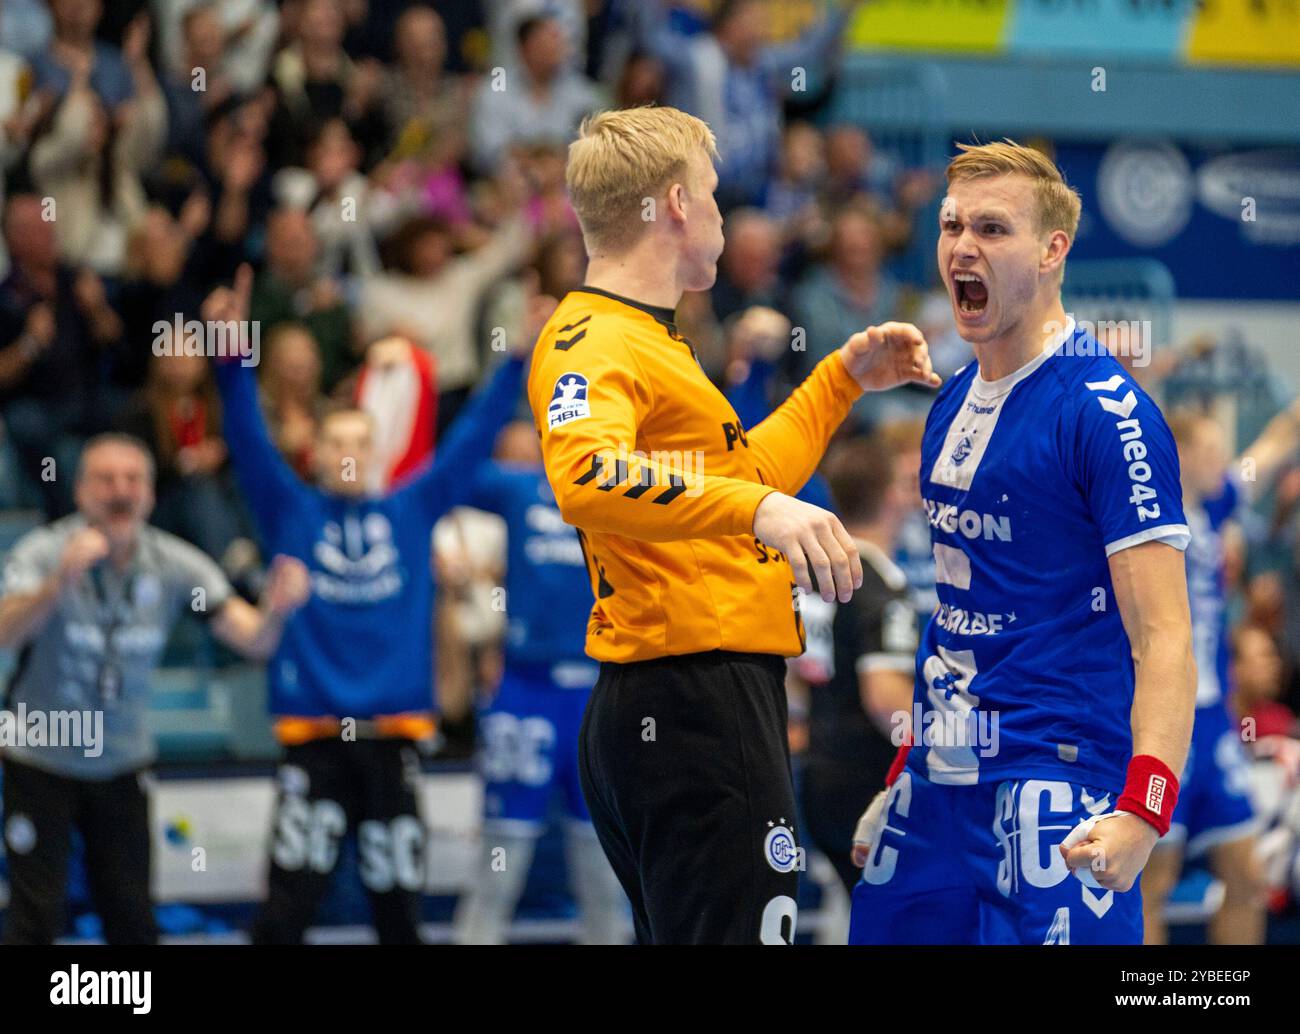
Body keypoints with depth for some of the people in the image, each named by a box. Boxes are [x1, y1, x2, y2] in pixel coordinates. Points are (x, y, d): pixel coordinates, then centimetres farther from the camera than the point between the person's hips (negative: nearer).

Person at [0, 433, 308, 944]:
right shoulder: (46, 552, -19)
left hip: (123, 764, 3)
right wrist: (59, 582, -56)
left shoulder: (173, 565, -10)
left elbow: (253, 640, -15)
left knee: (132, 920, 6)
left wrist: (275, 613, -40)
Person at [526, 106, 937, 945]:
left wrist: (844, 379, 35)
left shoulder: (653, 340, 22)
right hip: (690, 708, -11)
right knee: (737, 930, -15)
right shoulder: (594, 344, -12)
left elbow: (745, 475, 37)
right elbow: (585, 479, -34)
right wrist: (760, 508, -42)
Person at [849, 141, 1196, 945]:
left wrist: (1143, 811, -29)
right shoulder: (954, 402, 13)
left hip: (1052, 780, -8)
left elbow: (1162, 636, -17)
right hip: (943, 784, 8)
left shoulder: (1105, 411, -12)